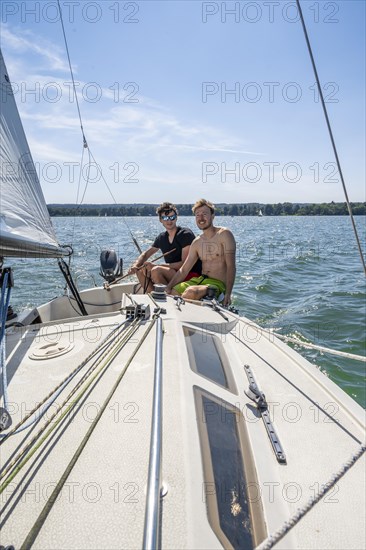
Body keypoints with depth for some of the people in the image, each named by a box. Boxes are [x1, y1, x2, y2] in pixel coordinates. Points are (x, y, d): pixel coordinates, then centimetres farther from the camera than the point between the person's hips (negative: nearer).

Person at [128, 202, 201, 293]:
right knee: (140, 270, -1)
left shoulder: (186, 234, -11)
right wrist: (135, 264, -6)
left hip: (191, 275, -7)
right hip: (172, 273, 8)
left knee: (156, 271, -28)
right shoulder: (161, 238, 10)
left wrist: (157, 266, -21)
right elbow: (145, 254, 17)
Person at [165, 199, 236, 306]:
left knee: (191, 292, -32)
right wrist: (168, 287, -1)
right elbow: (184, 270, 11)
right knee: (170, 292, -7)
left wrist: (228, 293, -26)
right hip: (200, 280, 6)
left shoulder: (224, 234, -8)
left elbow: (231, 267, -15)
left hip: (218, 284, -6)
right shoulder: (197, 242, 10)